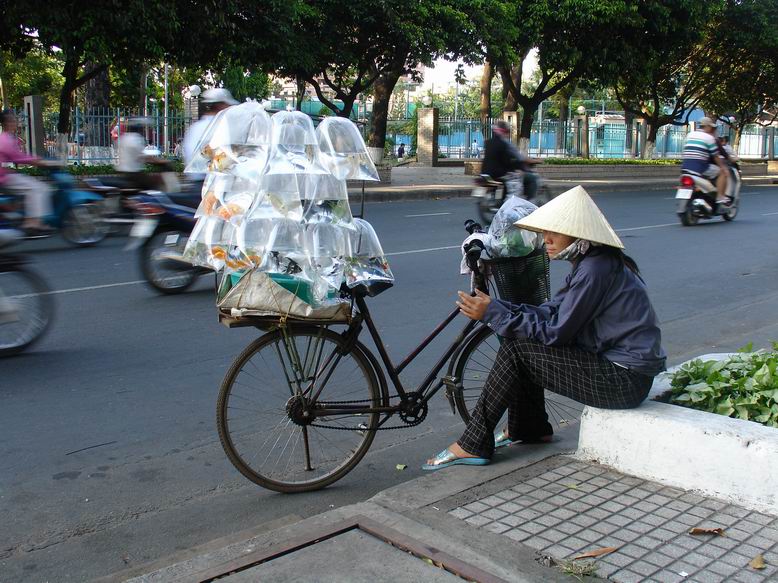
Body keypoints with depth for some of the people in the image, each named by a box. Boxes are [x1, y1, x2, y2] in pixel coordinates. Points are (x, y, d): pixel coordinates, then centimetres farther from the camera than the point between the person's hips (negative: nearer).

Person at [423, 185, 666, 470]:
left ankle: (473, 445, -4)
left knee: (515, 348, -13)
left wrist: (493, 313, -16)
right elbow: (551, 312, 7)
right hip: (617, 365, 10)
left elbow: (555, 332, -20)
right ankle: (530, 429, 24)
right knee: (520, 335, 9)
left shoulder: (596, 269, -21)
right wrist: (494, 307, -3)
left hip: (625, 379, -10)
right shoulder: (590, 262, 10)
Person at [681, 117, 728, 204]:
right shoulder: (709, 137, -1)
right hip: (700, 167, -7)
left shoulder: (690, 134, 16)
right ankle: (720, 197, -7)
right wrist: (723, 167, 11)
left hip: (685, 166, 7)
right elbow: (716, 156, 0)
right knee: (723, 173, 3)